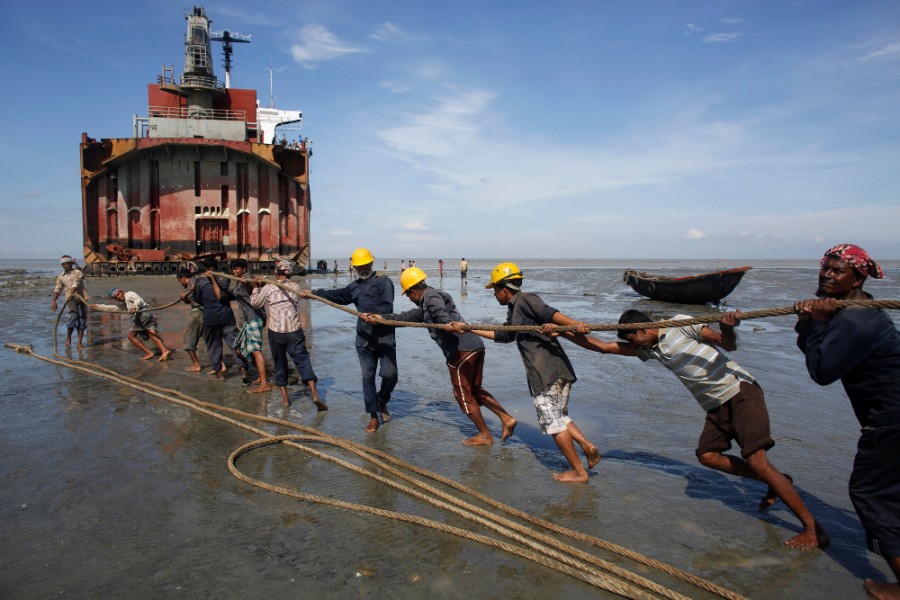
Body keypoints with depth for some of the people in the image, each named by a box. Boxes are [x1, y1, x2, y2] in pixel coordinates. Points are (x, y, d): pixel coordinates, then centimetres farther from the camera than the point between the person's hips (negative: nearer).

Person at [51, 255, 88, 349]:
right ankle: (68, 338, 2)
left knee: (82, 320, -1)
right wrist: (54, 301, -5)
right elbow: (57, 289, 7)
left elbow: (76, 284, -19)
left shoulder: (78, 273, -2)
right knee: (73, 316, -18)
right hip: (71, 299, 1)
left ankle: (80, 342, 5)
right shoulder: (61, 276, 11)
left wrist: (71, 293, -34)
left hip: (81, 298, -1)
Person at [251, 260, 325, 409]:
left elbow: (255, 303, 10)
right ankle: (314, 394, -13)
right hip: (294, 331, 1)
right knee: (303, 360, 0)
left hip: (275, 331, -1)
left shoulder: (268, 288, -1)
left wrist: (256, 287, 25)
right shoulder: (295, 287, 6)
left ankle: (285, 397, 16)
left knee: (280, 362, 14)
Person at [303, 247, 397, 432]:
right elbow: (337, 295, 29)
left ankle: (382, 403, 23)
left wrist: (374, 315, -31)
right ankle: (373, 416, 12)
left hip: (385, 337, -4)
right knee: (367, 376, 2)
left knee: (390, 374, -7)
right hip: (364, 339, 5)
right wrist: (313, 293, 31)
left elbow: (388, 307, -14)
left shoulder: (383, 281, -2)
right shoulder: (355, 286, 17)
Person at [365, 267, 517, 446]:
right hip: (475, 346, 10)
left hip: (461, 350, -10)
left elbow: (440, 314, -26)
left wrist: (450, 324, -46)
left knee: (463, 393, 5)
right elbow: (408, 317, 32)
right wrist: (381, 318, 35)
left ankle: (485, 435, 14)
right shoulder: (427, 304, 26)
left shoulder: (431, 297, -4)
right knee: (475, 389, 20)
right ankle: (506, 419, 12)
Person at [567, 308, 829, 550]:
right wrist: (563, 331, 3)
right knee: (707, 455, 0)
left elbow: (728, 345, -14)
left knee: (757, 461, -14)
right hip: (716, 404, 8)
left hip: (740, 391, -8)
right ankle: (776, 483, 15)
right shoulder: (647, 349, 8)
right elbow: (604, 346, 8)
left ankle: (814, 529, -6)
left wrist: (727, 328, -37)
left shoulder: (680, 324, -10)